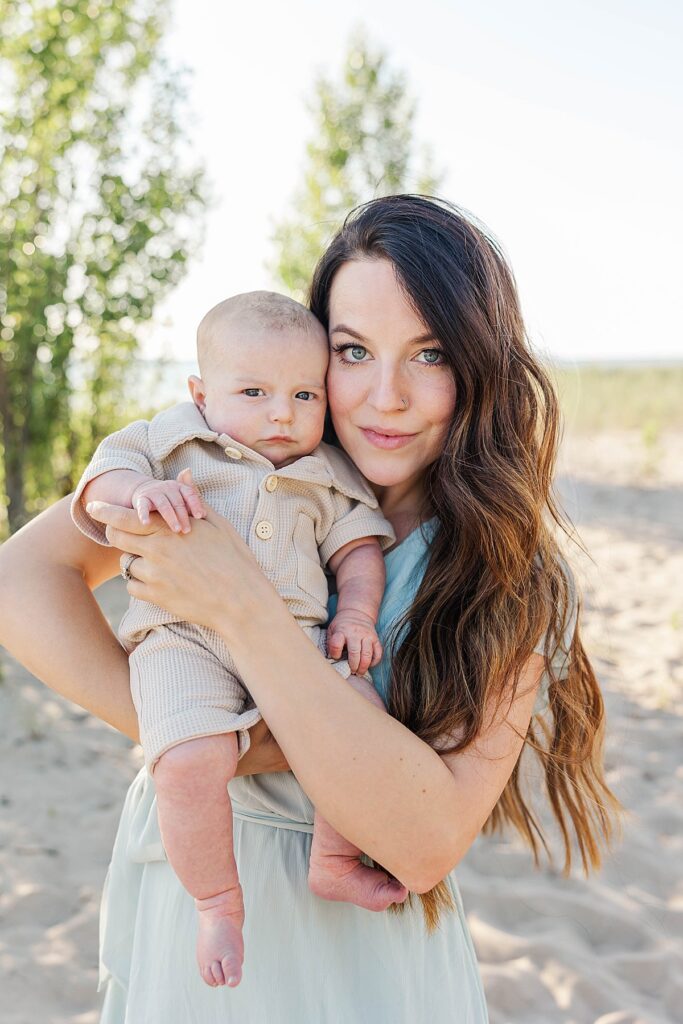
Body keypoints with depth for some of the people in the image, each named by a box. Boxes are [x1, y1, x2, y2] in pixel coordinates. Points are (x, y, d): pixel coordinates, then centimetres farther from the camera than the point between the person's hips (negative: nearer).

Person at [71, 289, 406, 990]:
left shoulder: (327, 478, 19)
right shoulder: (171, 444, 11)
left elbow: (358, 548, 20)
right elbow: (102, 478, 2)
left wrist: (356, 614, 2)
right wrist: (140, 491, -21)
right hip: (183, 637, -3)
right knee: (189, 759, -30)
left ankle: (335, 864, 7)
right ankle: (218, 902, -6)